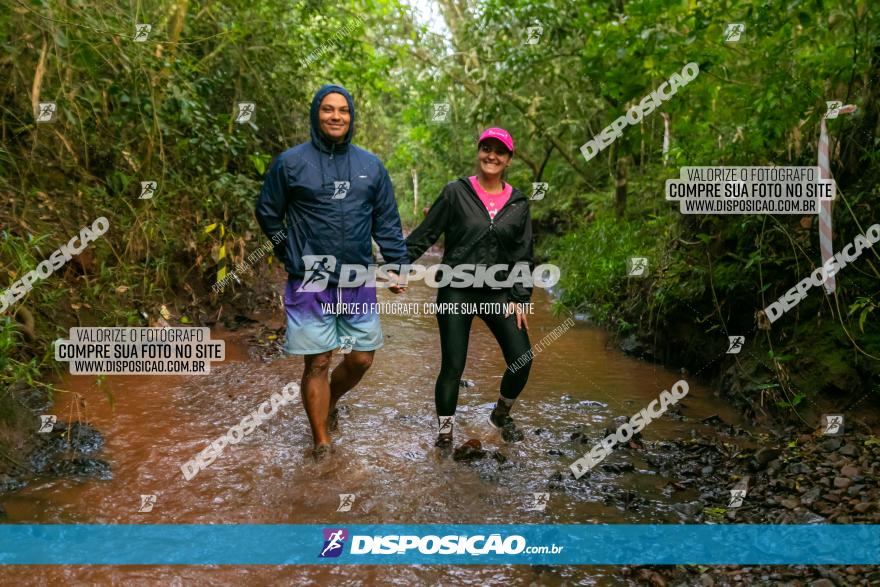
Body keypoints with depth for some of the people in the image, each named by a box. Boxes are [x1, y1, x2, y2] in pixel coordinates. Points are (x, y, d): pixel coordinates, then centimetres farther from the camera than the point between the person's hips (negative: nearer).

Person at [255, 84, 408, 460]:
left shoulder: (371, 165, 7)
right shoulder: (291, 162, -2)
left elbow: (387, 221, 10)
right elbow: (268, 213, 7)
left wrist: (398, 264, 4)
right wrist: (292, 256, 5)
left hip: (358, 281, 4)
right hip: (311, 284, -3)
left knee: (361, 359, 9)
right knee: (318, 362, 1)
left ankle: (329, 404, 40)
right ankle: (322, 443, 16)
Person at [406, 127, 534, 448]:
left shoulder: (519, 203, 6)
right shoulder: (456, 192, -2)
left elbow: (523, 255, 9)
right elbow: (424, 235, 0)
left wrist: (519, 298, 2)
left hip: (498, 293, 3)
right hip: (456, 292, -3)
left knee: (522, 360, -3)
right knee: (452, 367, -3)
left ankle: (501, 415, 26)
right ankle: (444, 429, 20)